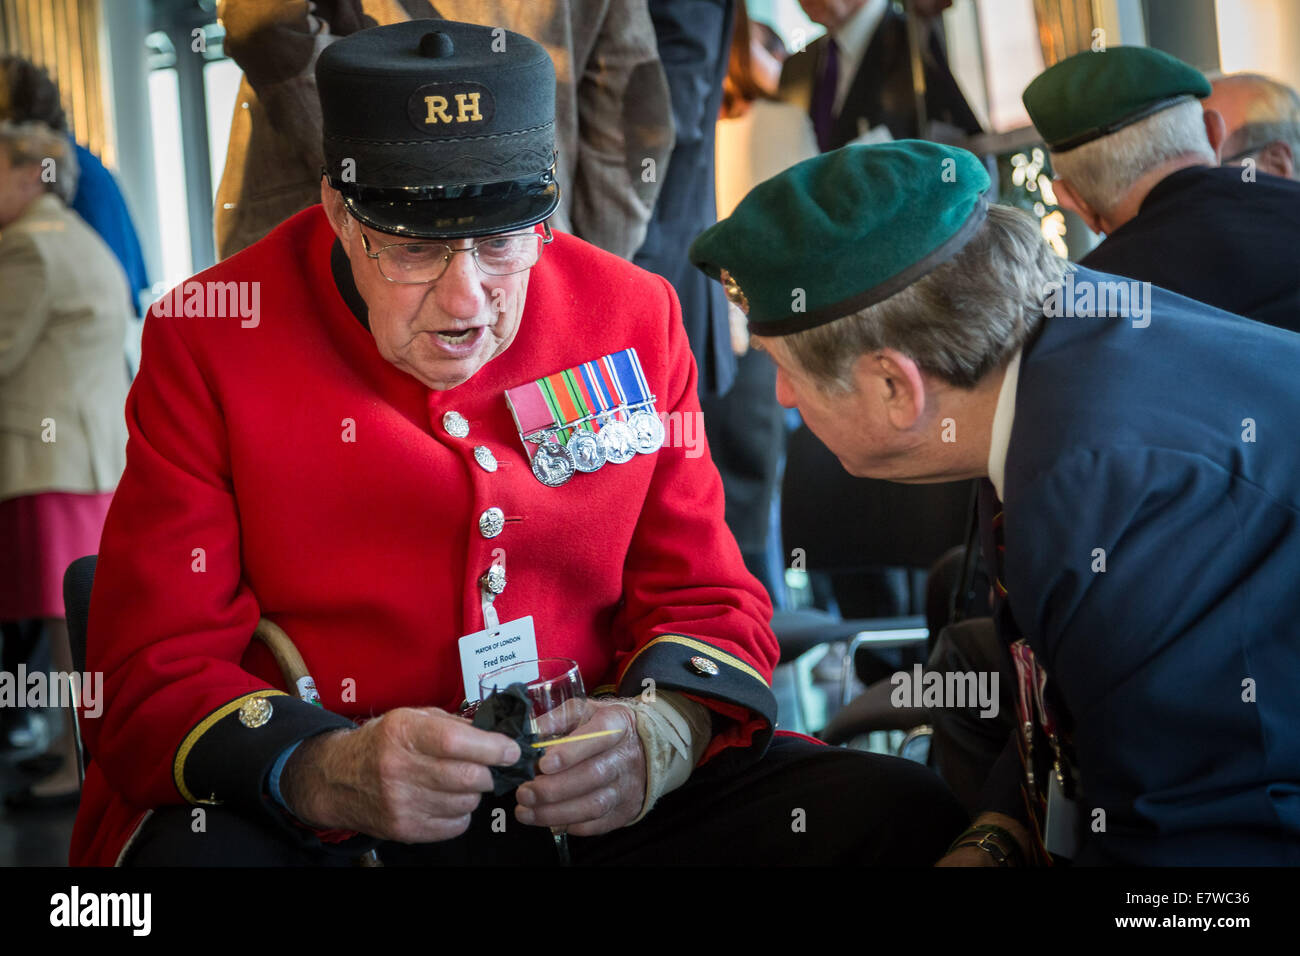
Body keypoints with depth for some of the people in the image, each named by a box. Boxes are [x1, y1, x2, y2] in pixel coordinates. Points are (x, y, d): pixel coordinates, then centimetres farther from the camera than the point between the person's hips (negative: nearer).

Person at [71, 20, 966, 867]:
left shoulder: (634, 317, 5)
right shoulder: (207, 346, -6)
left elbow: (706, 599, 9)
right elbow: (158, 673, -8)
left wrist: (659, 738, -15)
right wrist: (334, 775, -29)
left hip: (589, 803, 4)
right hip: (311, 819, -3)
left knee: (901, 810, -15)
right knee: (190, 852, -37)